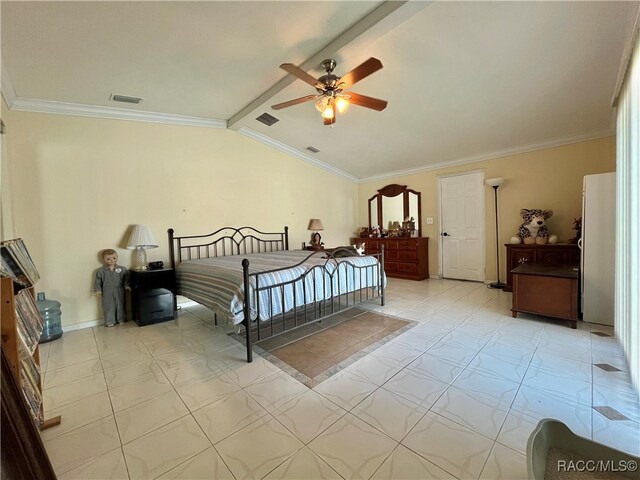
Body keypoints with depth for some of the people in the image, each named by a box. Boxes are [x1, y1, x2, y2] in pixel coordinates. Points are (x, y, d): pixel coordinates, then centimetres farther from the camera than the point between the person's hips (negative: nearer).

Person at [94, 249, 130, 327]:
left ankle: (121, 319, 27)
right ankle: (110, 321, 20)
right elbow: (98, 281, 2)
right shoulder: (101, 271, -3)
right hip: (107, 293, -1)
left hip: (119, 292, 1)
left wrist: (126, 285, -7)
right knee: (108, 307, 6)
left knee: (120, 306, 11)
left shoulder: (122, 269, -3)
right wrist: (98, 290, -5)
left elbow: (126, 278, 4)